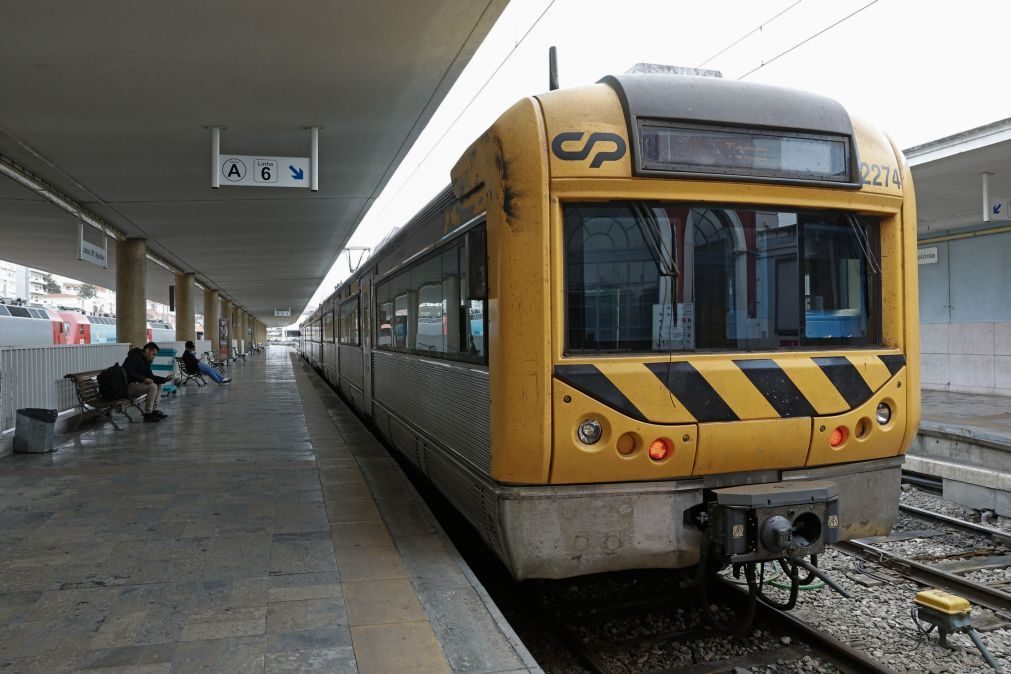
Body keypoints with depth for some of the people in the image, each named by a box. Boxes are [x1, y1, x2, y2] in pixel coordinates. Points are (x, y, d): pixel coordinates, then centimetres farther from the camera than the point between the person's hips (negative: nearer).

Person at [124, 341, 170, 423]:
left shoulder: (146, 360, 14)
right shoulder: (135, 357, -15)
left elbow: (150, 376, 14)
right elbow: (130, 373, -28)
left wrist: (165, 379, 0)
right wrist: (144, 379, -32)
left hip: (136, 384, 10)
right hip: (127, 386, -10)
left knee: (158, 385, 11)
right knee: (152, 386, -26)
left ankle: (155, 410, 5)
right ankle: (147, 414, -18)